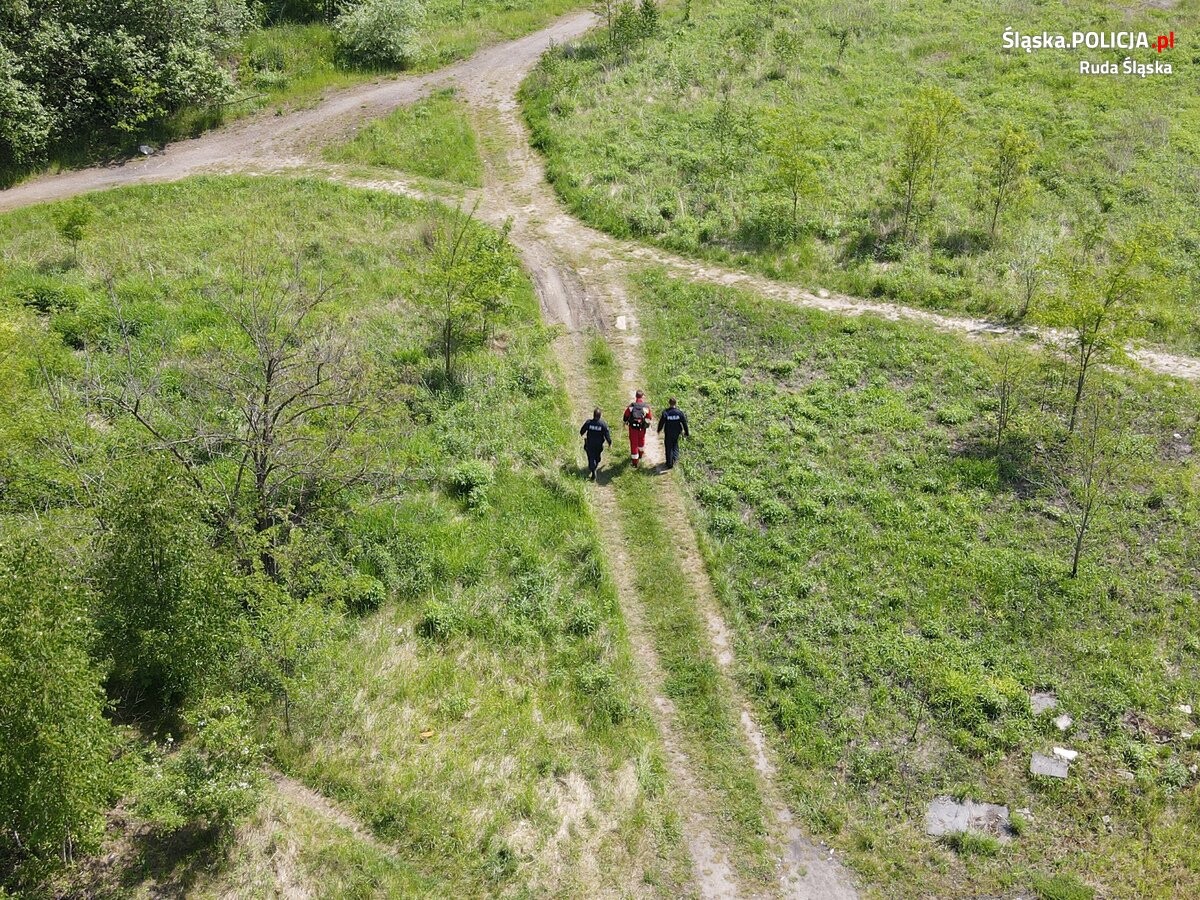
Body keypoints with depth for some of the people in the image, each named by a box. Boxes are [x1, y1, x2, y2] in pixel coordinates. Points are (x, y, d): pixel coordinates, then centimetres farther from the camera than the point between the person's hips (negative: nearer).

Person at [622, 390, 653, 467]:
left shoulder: (631, 406, -11)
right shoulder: (646, 406, -11)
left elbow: (625, 416, -3)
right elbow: (650, 417, -3)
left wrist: (626, 422, 17)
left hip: (633, 427, -1)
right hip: (642, 428, 1)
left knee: (634, 444, 7)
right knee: (641, 441, 28)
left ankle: (635, 462, 8)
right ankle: (640, 454, 54)